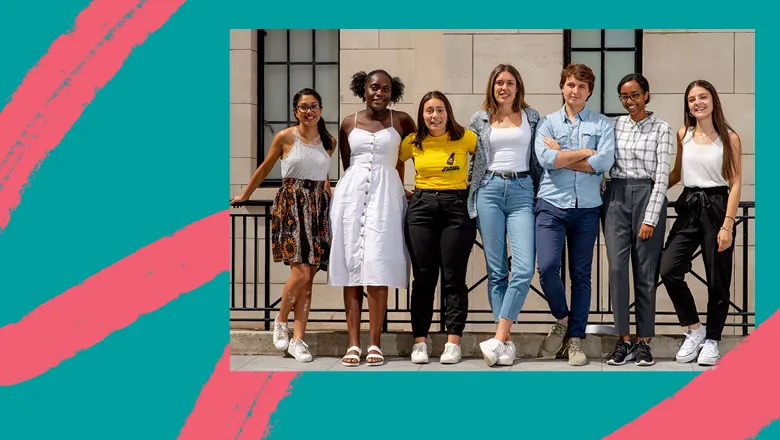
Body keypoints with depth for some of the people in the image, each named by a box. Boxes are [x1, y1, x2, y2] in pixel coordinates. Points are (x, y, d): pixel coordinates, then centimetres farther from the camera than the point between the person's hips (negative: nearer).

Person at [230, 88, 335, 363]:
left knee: (308, 277, 0)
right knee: (301, 272, -15)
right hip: (291, 206, -4)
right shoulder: (285, 137, -1)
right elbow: (265, 168, 11)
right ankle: (281, 322, 9)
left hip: (318, 208, 4)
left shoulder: (329, 142, 10)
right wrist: (245, 195, 20)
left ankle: (297, 340, 3)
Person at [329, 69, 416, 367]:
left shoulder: (401, 121, 8)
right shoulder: (349, 124, 11)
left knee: (377, 267, -10)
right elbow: (346, 165, 16)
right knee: (351, 266, -3)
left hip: (385, 195, -2)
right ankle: (353, 344, -3)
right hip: (351, 193, 2)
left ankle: (374, 344, -7)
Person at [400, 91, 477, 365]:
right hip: (421, 208, 2)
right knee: (423, 277, 2)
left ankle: (453, 342, 1)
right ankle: (419, 341, 6)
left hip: (457, 207, -2)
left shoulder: (465, 138, -2)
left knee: (453, 277, -2)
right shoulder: (413, 142, 4)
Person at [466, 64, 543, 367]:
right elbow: (470, 158, 14)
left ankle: (498, 339, -13)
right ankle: (507, 342, 2)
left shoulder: (531, 117, 10)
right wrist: (465, 194, 10)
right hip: (489, 191, 0)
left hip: (522, 191, 0)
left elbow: (538, 159, 11)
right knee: (496, 270, -1)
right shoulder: (480, 119, 9)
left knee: (524, 269, -15)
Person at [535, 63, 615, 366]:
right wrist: (584, 152, -6)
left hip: (587, 207, 0)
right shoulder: (548, 123, 8)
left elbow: (604, 162, -10)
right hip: (552, 205, 0)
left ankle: (575, 340, 11)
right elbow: (545, 158, -10)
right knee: (547, 267, -14)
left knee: (581, 275, 4)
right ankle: (562, 318, 13)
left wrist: (561, 156, -6)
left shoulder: (602, 125, 7)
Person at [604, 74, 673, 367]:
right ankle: (623, 340, -1)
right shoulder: (615, 125, 11)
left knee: (646, 271, 0)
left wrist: (650, 219, -12)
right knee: (617, 268, -6)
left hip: (647, 197, -3)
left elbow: (662, 177, -6)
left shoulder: (661, 130, -1)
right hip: (616, 197, 3)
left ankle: (644, 342, 6)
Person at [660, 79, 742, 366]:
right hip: (689, 207, 3)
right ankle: (694, 330, 6)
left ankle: (712, 340, 18)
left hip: (716, 207, -3)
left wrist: (728, 225, -13)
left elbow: (735, 183, -6)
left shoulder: (729, 138, -3)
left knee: (717, 279, 3)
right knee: (669, 270, -12)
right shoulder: (683, 135, 7)